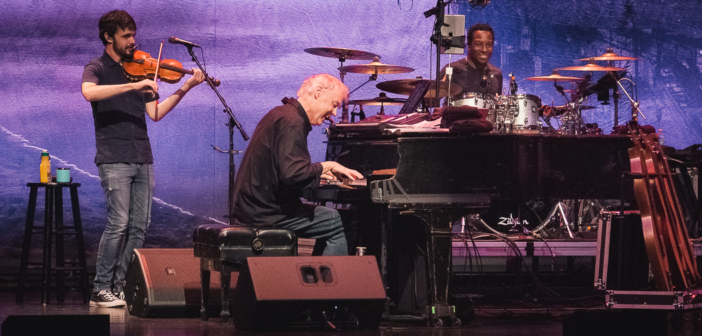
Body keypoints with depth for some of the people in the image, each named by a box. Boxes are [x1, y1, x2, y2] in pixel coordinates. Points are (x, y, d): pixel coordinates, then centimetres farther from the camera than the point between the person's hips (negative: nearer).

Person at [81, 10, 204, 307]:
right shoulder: (97, 68, 0)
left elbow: (155, 113, 10)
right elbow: (89, 92, -24)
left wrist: (184, 89, -2)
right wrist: (133, 86, -29)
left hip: (142, 159, 6)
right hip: (114, 158, -6)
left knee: (139, 226, 3)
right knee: (119, 223, -12)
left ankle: (120, 287, 10)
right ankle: (101, 290, -6)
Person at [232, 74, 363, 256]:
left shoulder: (281, 113, 15)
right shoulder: (291, 122, -18)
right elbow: (292, 174, -27)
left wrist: (319, 170, 15)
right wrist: (327, 166, -13)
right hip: (267, 212, -11)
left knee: (331, 221, 21)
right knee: (342, 224, -10)